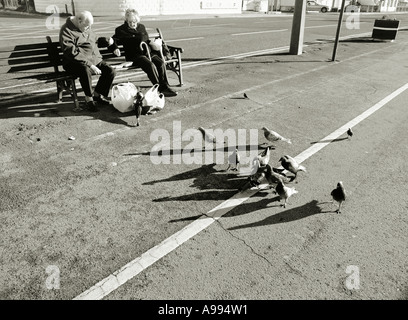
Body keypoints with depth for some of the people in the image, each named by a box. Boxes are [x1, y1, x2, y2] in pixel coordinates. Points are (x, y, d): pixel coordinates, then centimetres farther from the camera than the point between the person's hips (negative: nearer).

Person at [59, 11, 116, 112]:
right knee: (85, 70, -40)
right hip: (75, 62, -8)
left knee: (111, 71, -12)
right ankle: (89, 99, -19)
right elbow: (71, 53, -23)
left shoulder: (86, 28, 16)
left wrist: (107, 40, 10)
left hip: (95, 59, 8)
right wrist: (90, 65, -32)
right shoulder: (66, 31, -11)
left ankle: (97, 94, 7)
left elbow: (96, 40, 34)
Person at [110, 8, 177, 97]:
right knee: (151, 65, -33)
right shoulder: (121, 30, 10)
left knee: (161, 63, -25)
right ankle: (159, 88, -29)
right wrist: (115, 48, -18)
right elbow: (114, 40, 4)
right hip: (135, 55, -5)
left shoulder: (142, 27, 24)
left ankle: (165, 86, -24)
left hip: (149, 52, 5)